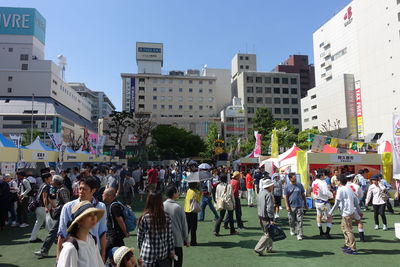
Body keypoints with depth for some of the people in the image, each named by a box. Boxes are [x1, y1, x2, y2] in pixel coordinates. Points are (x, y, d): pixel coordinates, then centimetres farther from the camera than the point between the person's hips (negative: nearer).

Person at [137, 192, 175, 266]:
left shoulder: (144, 218, -14)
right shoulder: (166, 217, -9)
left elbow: (140, 236, -4)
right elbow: (170, 236, -3)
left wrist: (140, 249, 12)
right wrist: (172, 250, 9)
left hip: (149, 255, -1)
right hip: (164, 254, 2)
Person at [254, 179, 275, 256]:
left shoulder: (260, 193, 11)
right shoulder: (268, 195, -17)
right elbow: (269, 208, -22)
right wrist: (271, 219, -20)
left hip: (260, 216, 9)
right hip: (266, 217, -9)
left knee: (266, 232, 19)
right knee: (268, 234, -2)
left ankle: (268, 248, 27)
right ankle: (259, 249, -5)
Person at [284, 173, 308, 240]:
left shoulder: (300, 185, 3)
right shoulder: (287, 187, -2)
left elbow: (303, 195, 11)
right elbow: (285, 197, 0)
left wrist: (305, 204, 12)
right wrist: (287, 206, -7)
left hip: (299, 206, 0)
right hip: (291, 207, 0)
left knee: (299, 221, -4)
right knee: (292, 220, 12)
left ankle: (299, 234, 1)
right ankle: (292, 231, 35)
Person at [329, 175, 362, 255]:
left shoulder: (340, 189, -11)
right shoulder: (349, 189, 13)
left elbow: (337, 203, -14)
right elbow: (356, 201, 14)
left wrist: (330, 212, -9)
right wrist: (359, 212, 20)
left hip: (346, 213, -9)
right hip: (351, 212, 9)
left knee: (348, 230, -3)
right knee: (343, 227, 20)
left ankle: (353, 249, 0)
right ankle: (347, 245, 26)